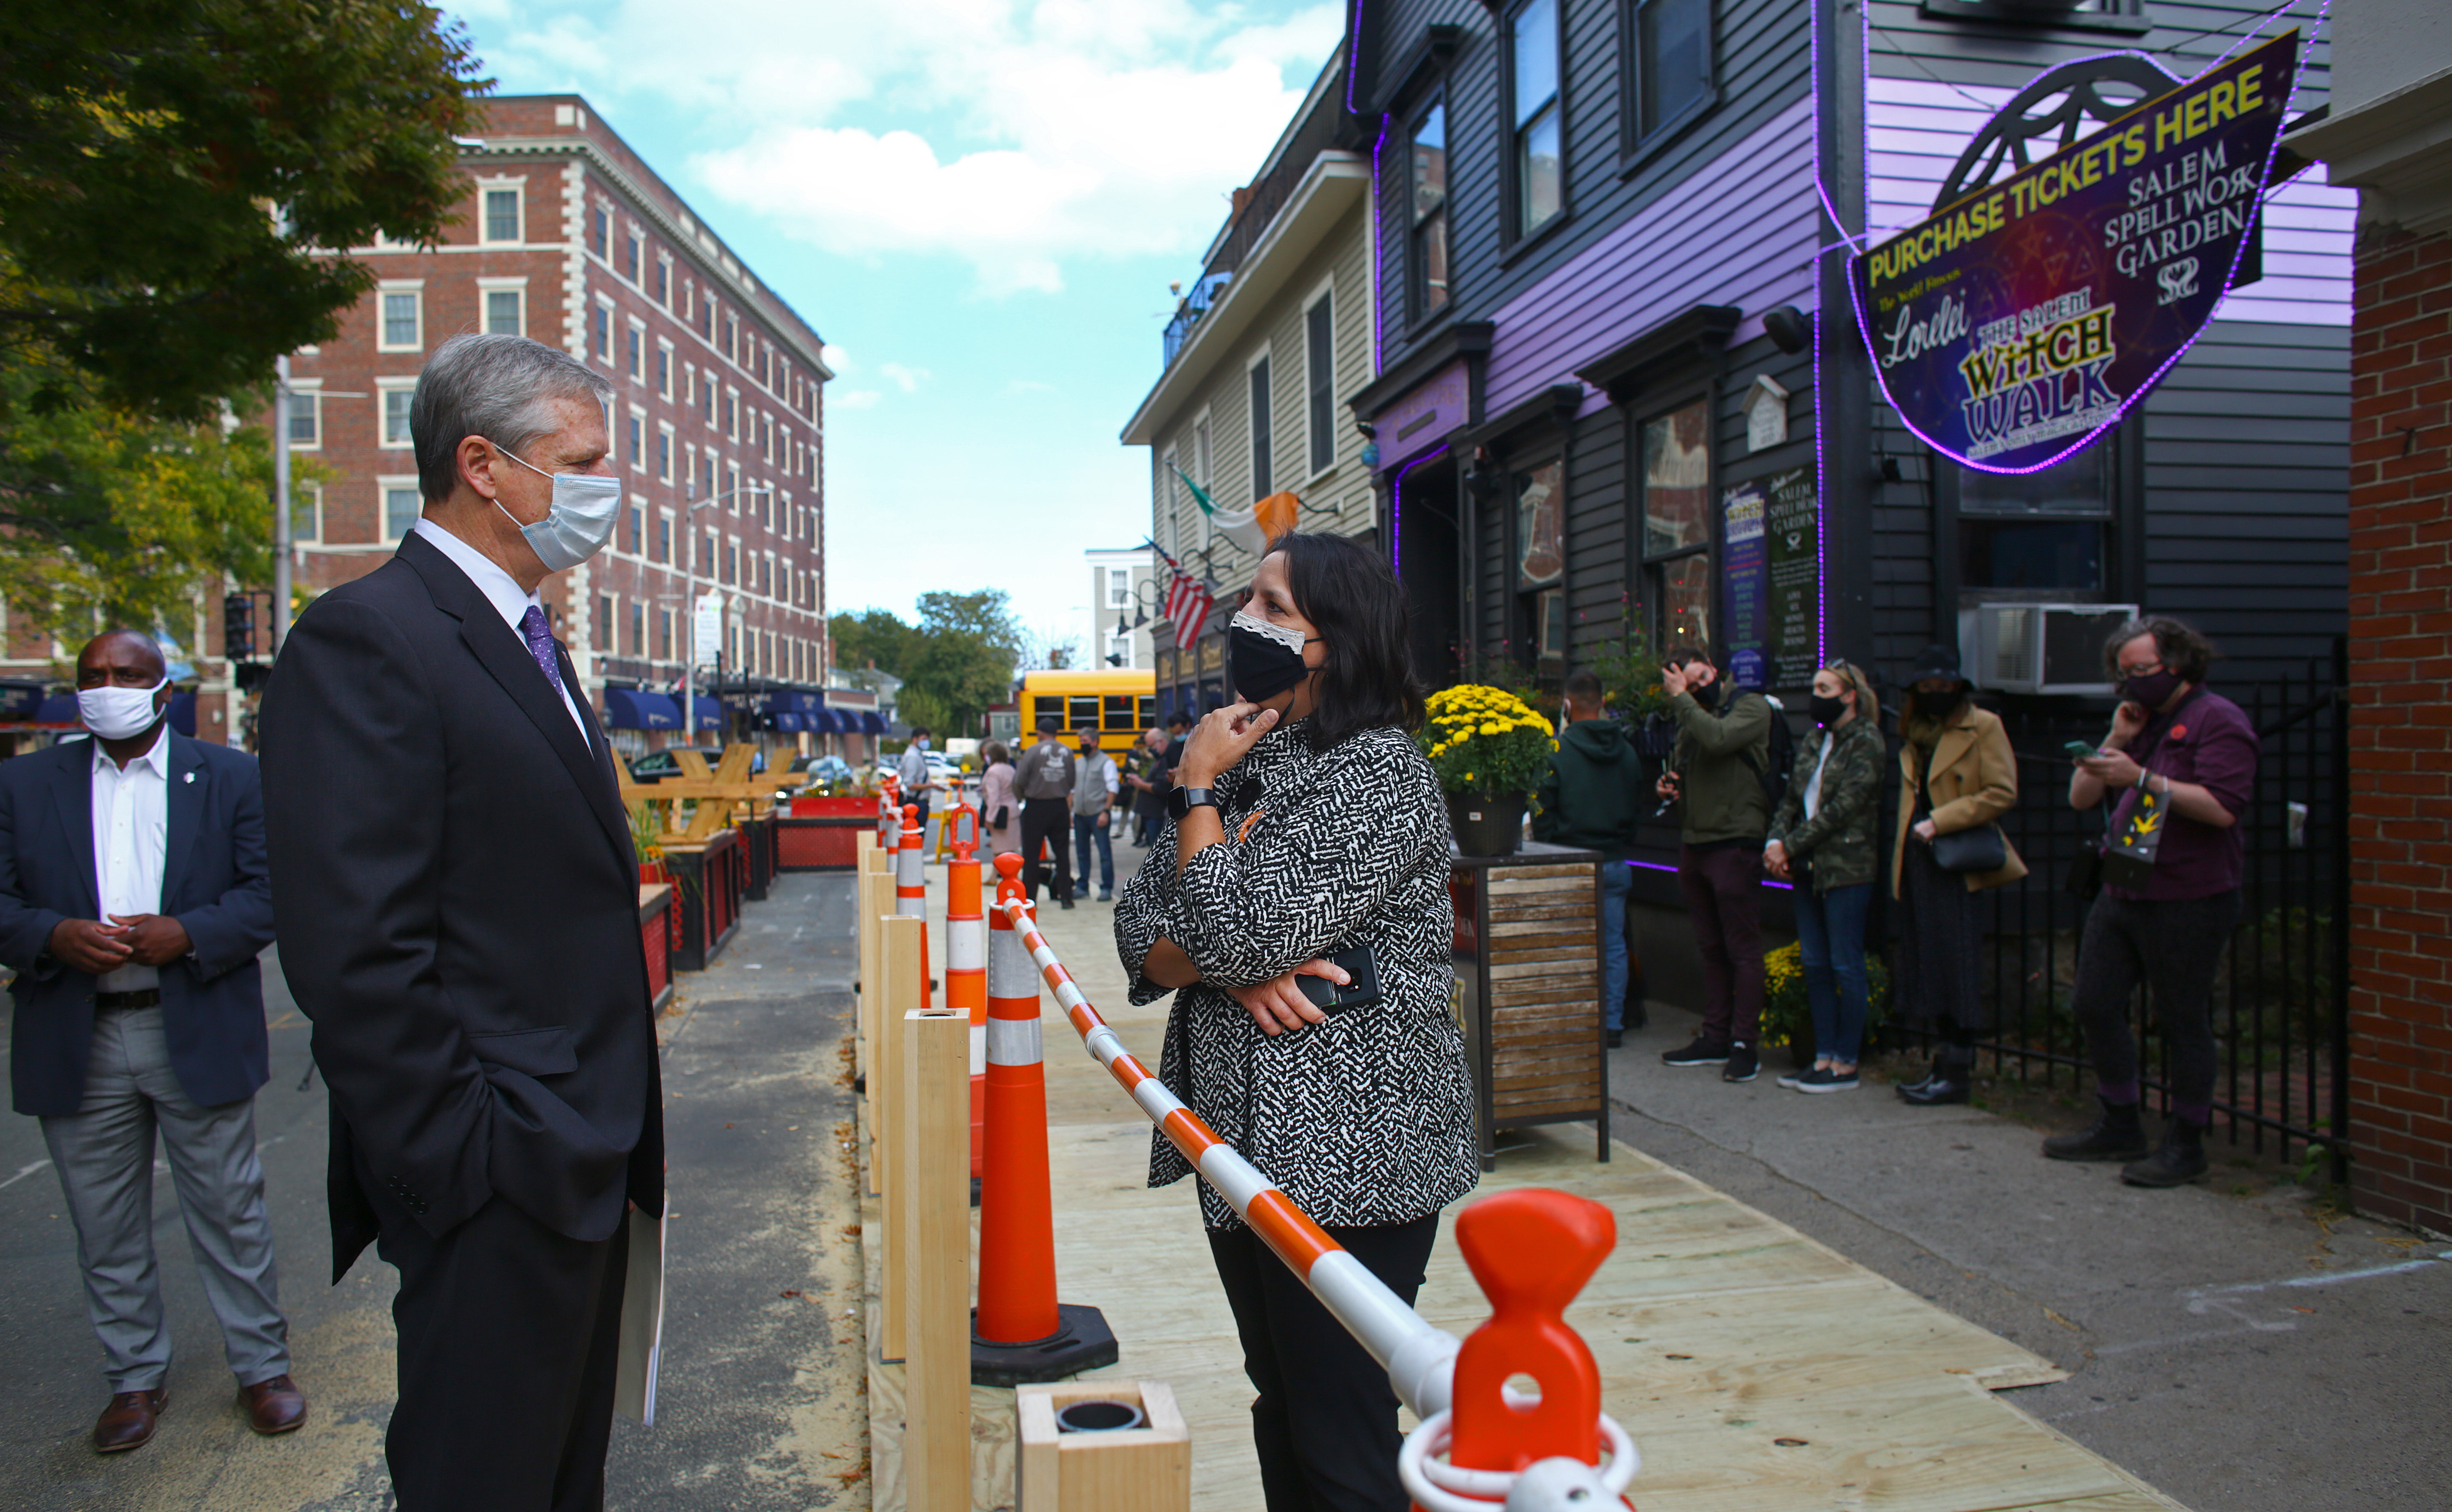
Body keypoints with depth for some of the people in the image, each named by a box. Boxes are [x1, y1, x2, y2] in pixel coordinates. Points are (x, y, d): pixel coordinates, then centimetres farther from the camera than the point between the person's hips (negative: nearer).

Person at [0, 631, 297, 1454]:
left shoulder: (230, 777, 2)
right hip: (80, 1046, 2)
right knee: (106, 1229, 12)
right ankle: (135, 1378, 28)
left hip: (198, 1036, -2)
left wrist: (185, 935, -19)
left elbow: (270, 892, -3)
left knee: (229, 1214, 7)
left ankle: (262, 1366, 21)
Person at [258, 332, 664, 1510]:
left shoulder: (525, 641, 15)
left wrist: (613, 1135, 16)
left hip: (584, 1163, 9)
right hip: (499, 1188, -9)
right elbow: (355, 957, -22)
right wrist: (465, 1164, -19)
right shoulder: (367, 639, -16)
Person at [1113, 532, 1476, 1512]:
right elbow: (1141, 940, 6)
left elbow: (1239, 931, -24)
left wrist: (1198, 790, -10)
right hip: (1245, 1140, 8)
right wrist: (1234, 968, -15)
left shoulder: (1377, 773, -14)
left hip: (1348, 1157, -8)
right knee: (1282, 1413, 21)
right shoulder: (1247, 762, 12)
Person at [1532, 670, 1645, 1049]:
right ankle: (1612, 1024, 14)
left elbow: (1543, 812, -9)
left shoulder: (1559, 750, -11)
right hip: (1617, 861, 4)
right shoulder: (1626, 751, 4)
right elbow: (1638, 807, 13)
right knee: (1613, 944, 10)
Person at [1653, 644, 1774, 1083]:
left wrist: (1680, 699, -13)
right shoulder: (1691, 717, 16)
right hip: (1693, 844, 7)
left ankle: (1744, 1044, 3)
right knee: (1711, 948, 13)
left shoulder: (1752, 707, -5)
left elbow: (1717, 739, -24)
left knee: (1742, 949, -2)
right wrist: (1668, 785, 7)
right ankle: (1715, 1038, 20)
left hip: (1735, 843, -7)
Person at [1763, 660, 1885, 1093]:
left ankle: (1846, 1064, 4)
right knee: (1815, 966, 10)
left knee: (1846, 966, -2)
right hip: (1809, 869, 8)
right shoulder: (1814, 742, 15)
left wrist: (1790, 846, -13)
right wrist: (1776, 842, -5)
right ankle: (1824, 1057, 17)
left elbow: (1843, 807, -15)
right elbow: (1792, 797, 13)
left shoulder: (1866, 741, -9)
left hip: (1848, 869, -8)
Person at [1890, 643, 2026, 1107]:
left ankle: (1958, 1073, -1)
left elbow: (2002, 793, -10)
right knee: (1928, 963, 7)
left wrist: (1941, 821, -16)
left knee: (1955, 965, -6)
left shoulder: (1983, 727, -3)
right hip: (1920, 860, 7)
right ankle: (1946, 1064, 14)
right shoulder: (1915, 733, 17)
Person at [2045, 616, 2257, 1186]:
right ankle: (2120, 1127, 23)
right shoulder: (2142, 721, 18)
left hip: (2188, 901, -8)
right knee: (2094, 1005, 9)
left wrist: (2140, 778, -22)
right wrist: (2115, 741, 1)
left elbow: (2223, 808, -21)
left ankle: (2185, 1145, 13)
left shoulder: (2218, 719, -7)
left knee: (2183, 1022, 1)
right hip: (2122, 896, 8)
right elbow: (2081, 797, 13)